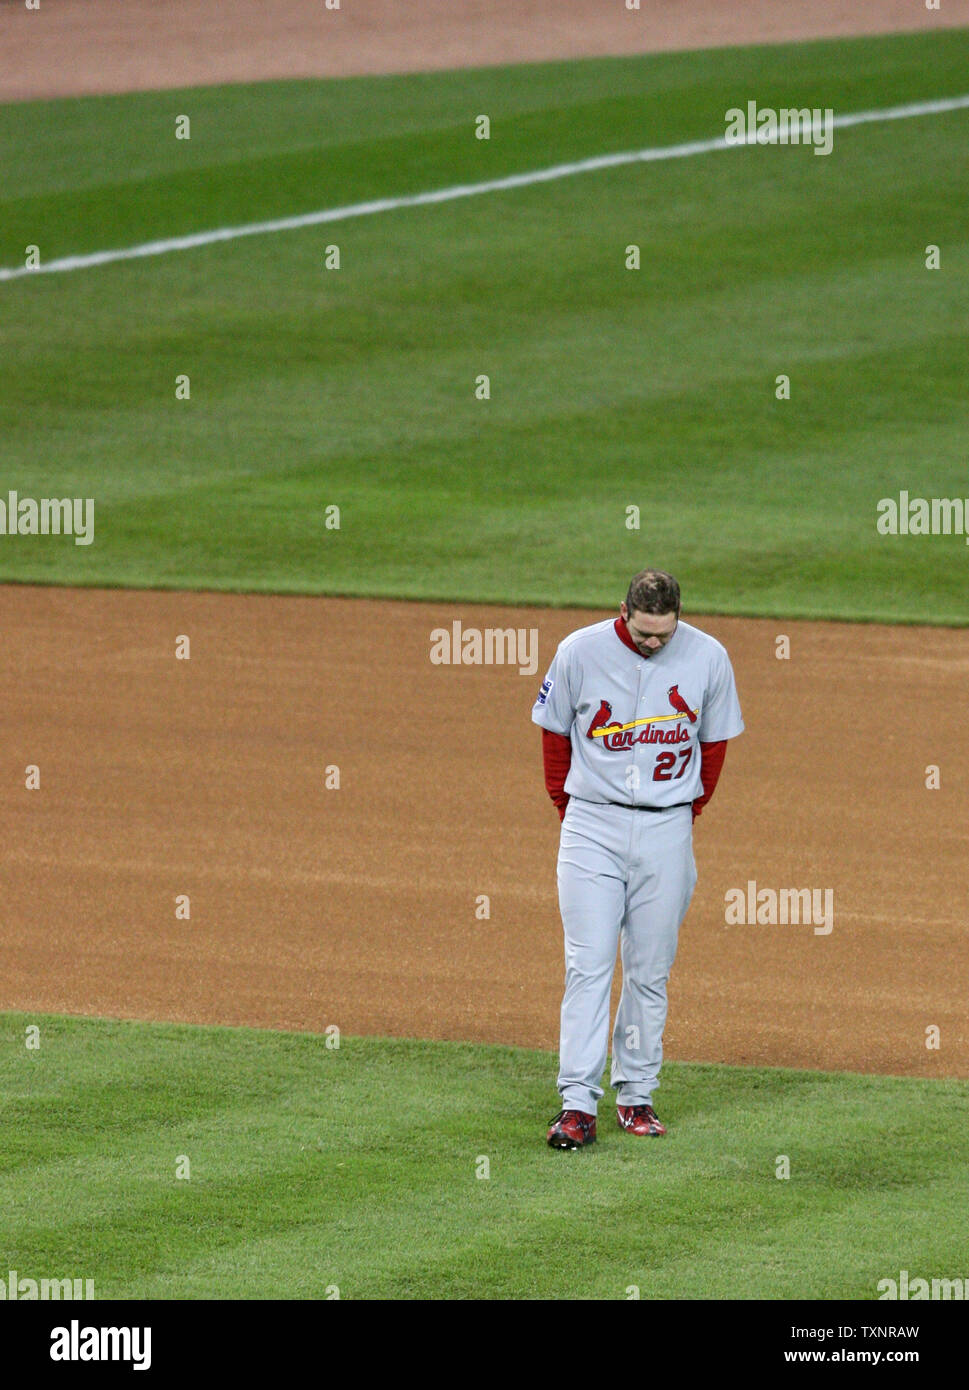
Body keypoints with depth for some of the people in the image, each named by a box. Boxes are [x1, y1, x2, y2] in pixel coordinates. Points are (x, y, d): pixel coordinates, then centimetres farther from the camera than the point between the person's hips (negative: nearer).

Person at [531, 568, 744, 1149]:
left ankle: (636, 1095, 16)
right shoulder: (580, 652, -7)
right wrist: (570, 812, 9)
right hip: (592, 827, -1)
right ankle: (579, 1105, -10)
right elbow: (555, 733, 7)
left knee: (651, 971, 6)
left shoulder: (708, 658, -3)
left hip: (666, 833, 1)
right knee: (588, 966, -8)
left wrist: (689, 813, 11)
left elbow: (714, 742, 10)